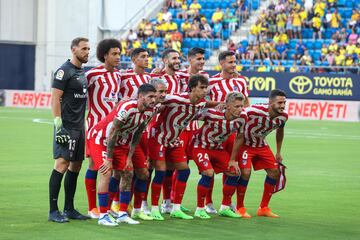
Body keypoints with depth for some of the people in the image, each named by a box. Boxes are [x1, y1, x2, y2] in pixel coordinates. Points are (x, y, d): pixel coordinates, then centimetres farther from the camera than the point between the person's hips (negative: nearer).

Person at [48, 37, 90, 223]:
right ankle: (53, 211, -9)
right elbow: (55, 98, -14)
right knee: (62, 164, -11)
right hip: (67, 127, -9)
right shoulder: (65, 71, -9)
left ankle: (69, 209, 18)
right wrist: (58, 124, -20)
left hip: (79, 127, 9)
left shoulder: (82, 72, 17)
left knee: (75, 166, 10)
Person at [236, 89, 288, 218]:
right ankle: (240, 208, -2)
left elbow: (280, 131, 10)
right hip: (245, 144, -6)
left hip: (261, 145, 6)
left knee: (275, 172, 2)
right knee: (245, 172, -21)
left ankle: (263, 208, 15)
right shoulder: (254, 111, -34)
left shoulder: (283, 116, -13)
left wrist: (278, 152, 16)